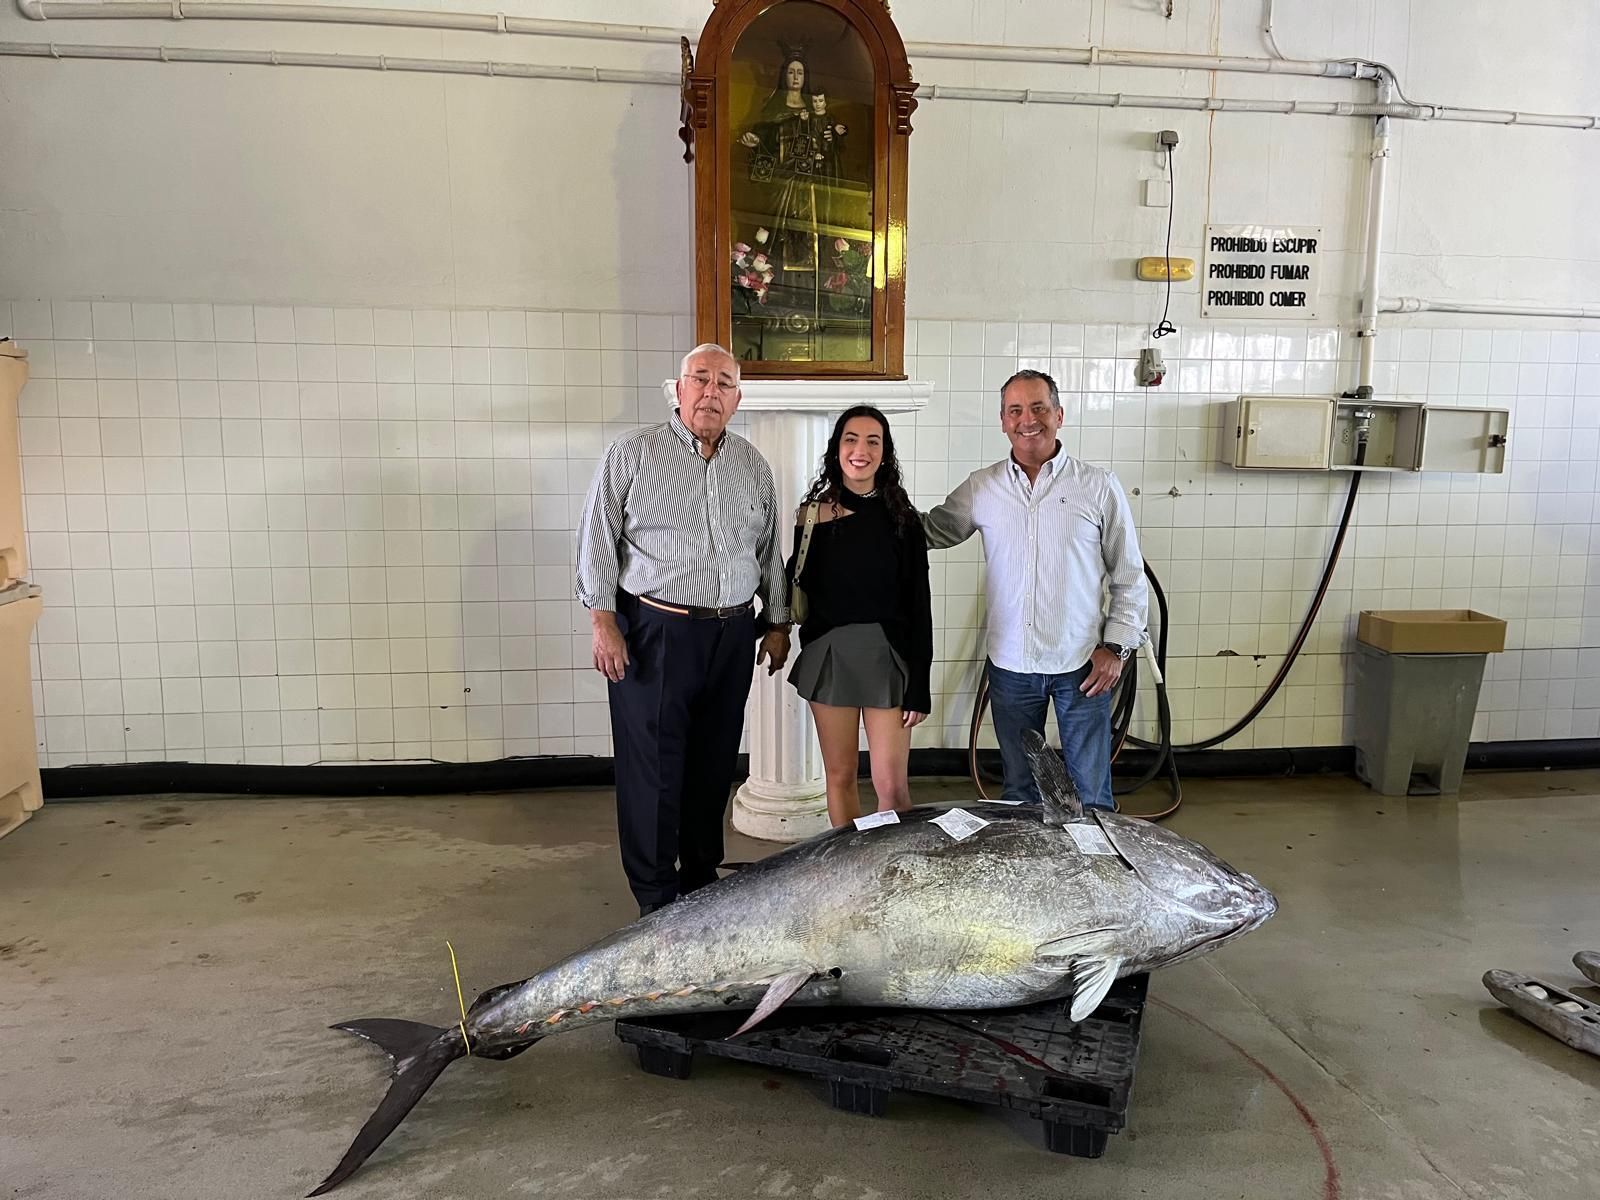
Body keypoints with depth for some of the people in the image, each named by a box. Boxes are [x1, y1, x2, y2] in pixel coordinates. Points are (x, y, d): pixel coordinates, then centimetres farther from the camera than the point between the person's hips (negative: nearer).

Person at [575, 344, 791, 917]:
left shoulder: (753, 465, 11)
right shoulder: (632, 454, -2)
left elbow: (770, 551, 17)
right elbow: (597, 540, -4)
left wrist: (778, 623, 16)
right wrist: (603, 622, -9)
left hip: (731, 636, 5)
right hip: (654, 632, -4)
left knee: (714, 766, 13)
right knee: (653, 767, 0)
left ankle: (701, 885, 29)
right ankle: (657, 899, 13)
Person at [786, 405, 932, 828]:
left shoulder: (901, 519, -2)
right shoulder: (814, 514, 2)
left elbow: (919, 607, -3)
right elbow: (797, 584, 11)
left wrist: (919, 687, -6)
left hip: (886, 656, -1)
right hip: (828, 655, 1)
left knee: (892, 786, -3)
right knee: (840, 776, 11)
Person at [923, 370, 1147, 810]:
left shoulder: (1099, 486, -3)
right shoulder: (981, 488, 2)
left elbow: (1129, 577, 1)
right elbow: (928, 532, 13)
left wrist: (1116, 647, -5)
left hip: (1082, 664, -2)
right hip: (1011, 664, 2)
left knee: (1091, 793, 7)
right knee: (1019, 790, 15)